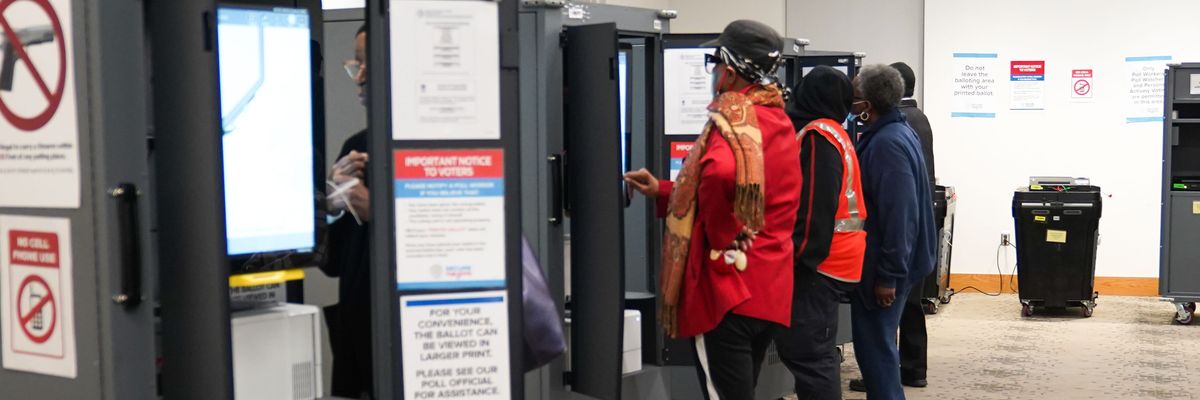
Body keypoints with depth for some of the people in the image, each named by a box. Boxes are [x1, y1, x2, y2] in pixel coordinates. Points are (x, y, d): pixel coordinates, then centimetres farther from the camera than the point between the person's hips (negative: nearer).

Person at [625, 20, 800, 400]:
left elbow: (722, 176, -36)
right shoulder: (779, 121, 14)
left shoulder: (733, 115, -13)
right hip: (769, 288, 9)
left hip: (729, 288, -9)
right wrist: (663, 192, 23)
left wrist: (720, 239, -19)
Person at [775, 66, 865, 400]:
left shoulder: (817, 136, -12)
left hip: (817, 263, -10)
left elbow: (814, 206, -18)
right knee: (817, 351, 14)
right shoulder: (835, 134, 17)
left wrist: (798, 256, -15)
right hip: (837, 261, 10)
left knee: (803, 351, -10)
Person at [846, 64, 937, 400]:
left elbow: (899, 216, -26)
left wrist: (889, 275, -23)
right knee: (879, 344, 19)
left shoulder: (887, 144, -22)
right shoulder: (893, 132, 10)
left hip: (882, 268, -10)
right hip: (884, 262, 10)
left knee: (875, 347, -1)